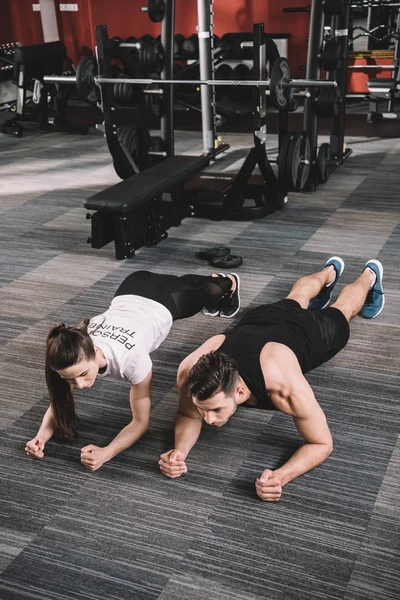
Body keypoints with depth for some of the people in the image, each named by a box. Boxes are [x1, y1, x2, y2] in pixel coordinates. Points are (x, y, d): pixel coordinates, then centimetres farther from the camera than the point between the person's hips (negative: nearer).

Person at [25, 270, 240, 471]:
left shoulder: (131, 357, -48)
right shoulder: (75, 354, -36)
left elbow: (141, 421, -36)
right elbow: (58, 405, -22)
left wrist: (106, 452, -53)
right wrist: (40, 437, -42)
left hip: (166, 299, -4)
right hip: (130, 291, 4)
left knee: (204, 293, 35)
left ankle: (227, 283, 69)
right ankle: (214, 279, 71)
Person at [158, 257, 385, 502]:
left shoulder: (287, 387, -51)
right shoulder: (189, 372, -42)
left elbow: (322, 444, -36)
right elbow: (188, 416, -21)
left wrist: (281, 476, -55)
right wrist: (179, 450, -43)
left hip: (310, 330, -3)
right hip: (260, 320, 3)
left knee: (341, 311, 33)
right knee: (295, 300, 39)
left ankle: (369, 274, 66)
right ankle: (331, 270, 71)